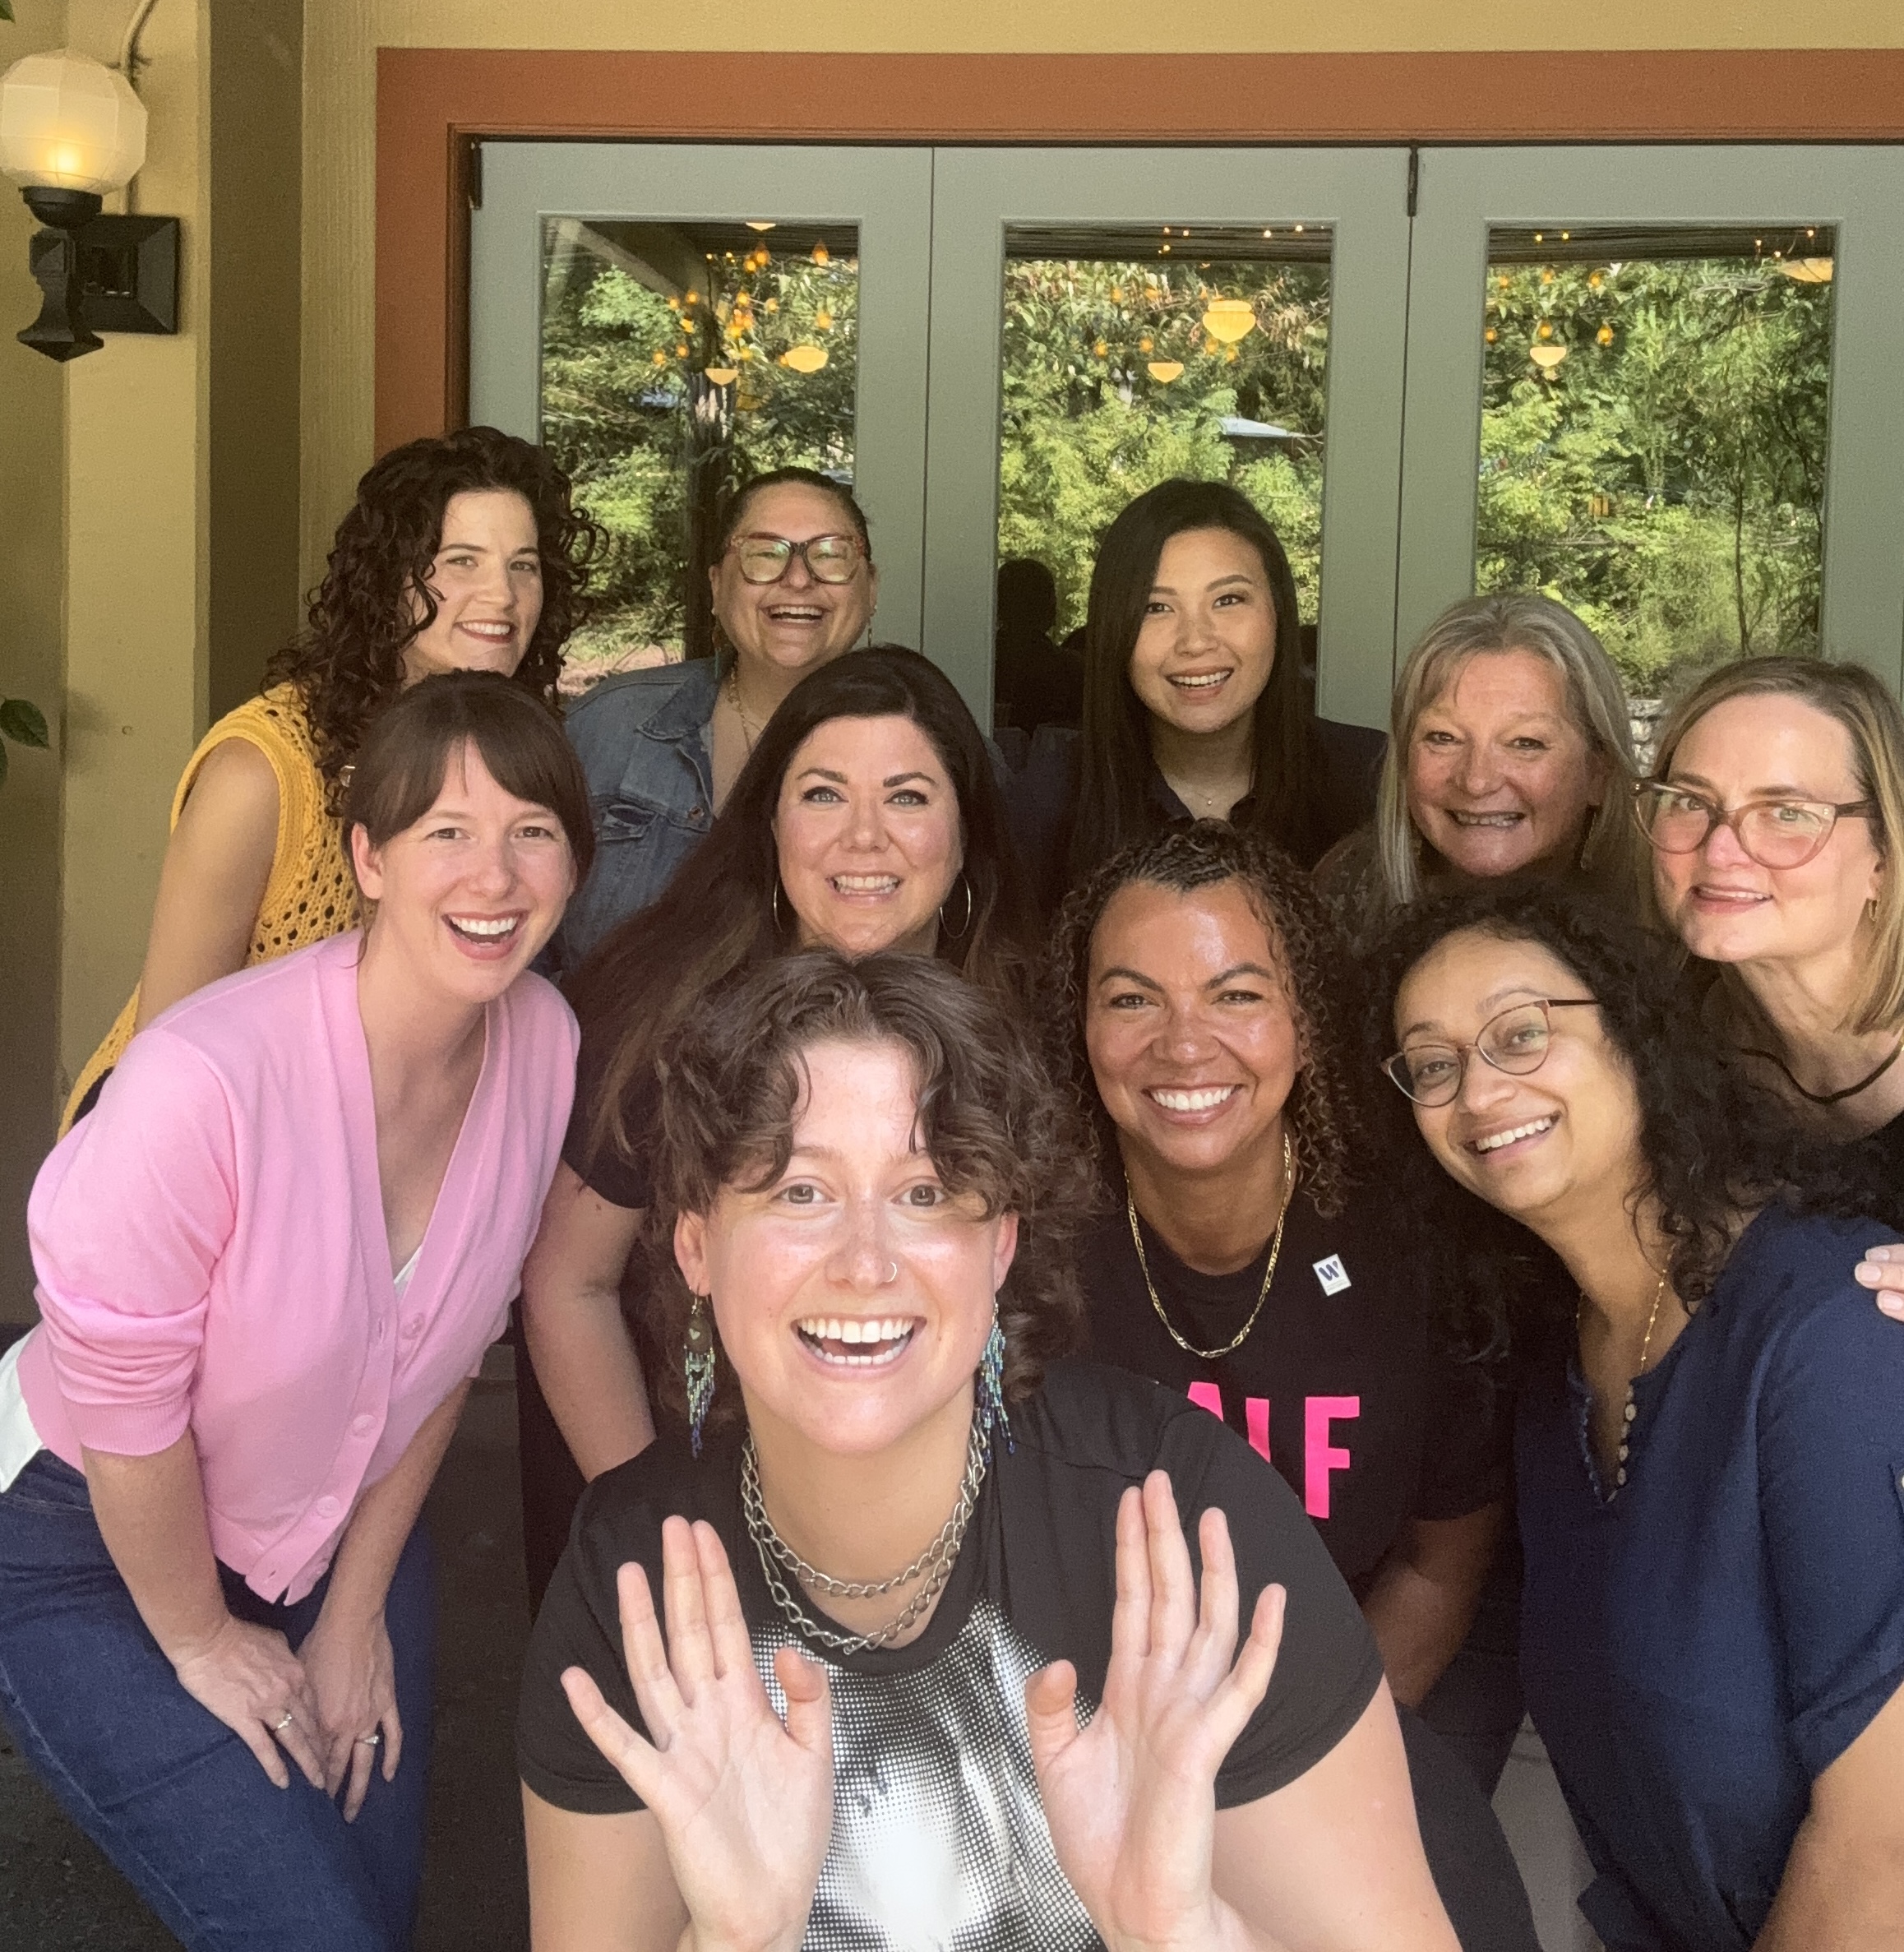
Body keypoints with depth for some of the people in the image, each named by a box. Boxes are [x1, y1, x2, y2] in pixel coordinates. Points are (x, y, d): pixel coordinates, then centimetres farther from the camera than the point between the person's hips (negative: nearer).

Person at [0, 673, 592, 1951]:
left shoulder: (545, 1043, -15)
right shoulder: (205, 1079, -35)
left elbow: (450, 1345, -2)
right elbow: (122, 1412, -22)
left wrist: (357, 1610, 4)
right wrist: (200, 1641, -6)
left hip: (345, 1524, 6)